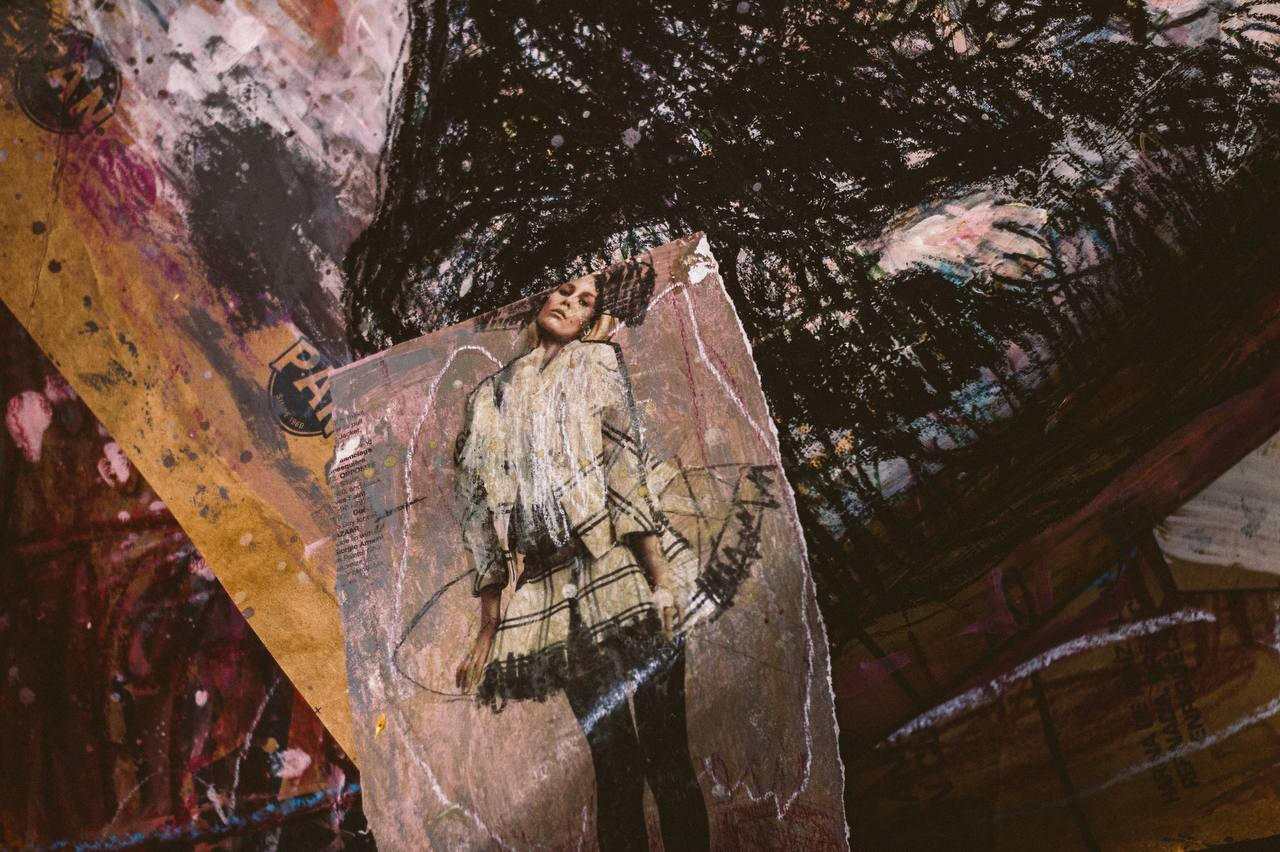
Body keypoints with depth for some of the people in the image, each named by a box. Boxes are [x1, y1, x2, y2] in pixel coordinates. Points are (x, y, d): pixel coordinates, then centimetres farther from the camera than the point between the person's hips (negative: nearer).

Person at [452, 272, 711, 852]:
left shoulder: (595, 364, 10)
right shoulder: (493, 396, 19)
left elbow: (624, 470, -4)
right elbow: (485, 513, 15)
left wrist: (660, 578, -14)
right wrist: (488, 631, 10)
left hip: (618, 569, -3)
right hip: (548, 588, 3)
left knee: (666, 759, -5)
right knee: (614, 771, 4)